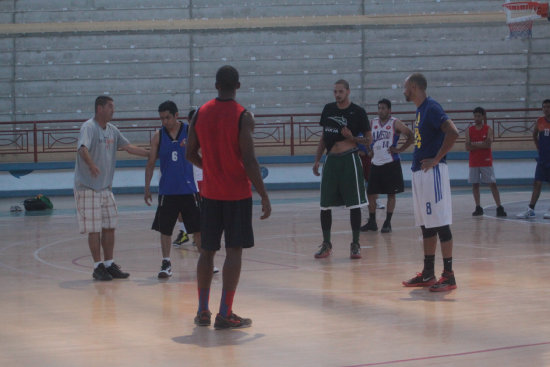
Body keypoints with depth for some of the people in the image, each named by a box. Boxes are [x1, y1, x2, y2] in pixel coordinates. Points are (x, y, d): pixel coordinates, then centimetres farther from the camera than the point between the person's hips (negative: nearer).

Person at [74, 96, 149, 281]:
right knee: (94, 229, -4)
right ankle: (98, 266, 3)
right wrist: (91, 165, -49)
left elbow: (128, 147, 18)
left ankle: (109, 264, 17)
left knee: (109, 227, 9)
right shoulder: (88, 127, -15)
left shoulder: (112, 130, 10)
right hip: (88, 187, -8)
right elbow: (83, 148, -31)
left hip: (106, 187, 8)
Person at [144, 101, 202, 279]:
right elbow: (151, 163, 5)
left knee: (198, 227, 5)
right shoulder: (158, 136, 0)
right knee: (165, 228, 0)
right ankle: (166, 263, 8)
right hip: (167, 190, 1)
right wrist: (147, 188, 3)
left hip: (188, 189, -1)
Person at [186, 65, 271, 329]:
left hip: (210, 192, 5)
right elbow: (249, 161, -16)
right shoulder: (243, 116, -12)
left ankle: (203, 311, 16)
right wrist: (264, 196, -10)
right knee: (234, 251, -1)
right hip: (237, 194, -5)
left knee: (207, 250, 13)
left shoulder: (201, 113, 2)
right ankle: (225, 315, -3)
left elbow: (190, 154, 8)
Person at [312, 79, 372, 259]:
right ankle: (326, 244, 15)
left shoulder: (358, 112, -4)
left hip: (349, 159, -4)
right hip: (331, 160, 4)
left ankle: (355, 245, 6)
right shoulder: (328, 109, 9)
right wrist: (317, 160, 11)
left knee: (354, 204, -2)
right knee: (325, 205, 4)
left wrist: (352, 137, -18)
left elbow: (368, 140, -1)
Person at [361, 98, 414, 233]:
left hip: (391, 163, -5)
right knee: (370, 193, 5)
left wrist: (400, 149, -11)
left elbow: (411, 136, -7)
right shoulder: (373, 123, 9)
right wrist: (370, 151, 7)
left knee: (391, 194, 0)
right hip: (376, 163, 5)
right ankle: (372, 222, 15)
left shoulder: (395, 123, -5)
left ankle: (387, 223, 6)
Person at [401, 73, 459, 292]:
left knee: (440, 223, -7)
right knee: (426, 225, 13)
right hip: (419, 172, 10)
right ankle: (427, 275, 19)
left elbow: (453, 133, -25)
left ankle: (448, 276, -4)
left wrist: (436, 158, -19)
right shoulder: (420, 110, 16)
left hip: (432, 173, -10)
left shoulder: (431, 108, -14)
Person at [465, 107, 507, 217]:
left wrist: (474, 144, -13)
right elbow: (468, 147, -4)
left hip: (486, 161, -3)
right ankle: (478, 208, 12)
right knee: (475, 184, 4)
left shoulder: (488, 129, 0)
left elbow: (488, 144, -14)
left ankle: (499, 208, -8)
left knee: (493, 184, -5)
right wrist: (482, 144, -13)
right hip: (474, 162, 3)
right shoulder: (469, 130, 5)